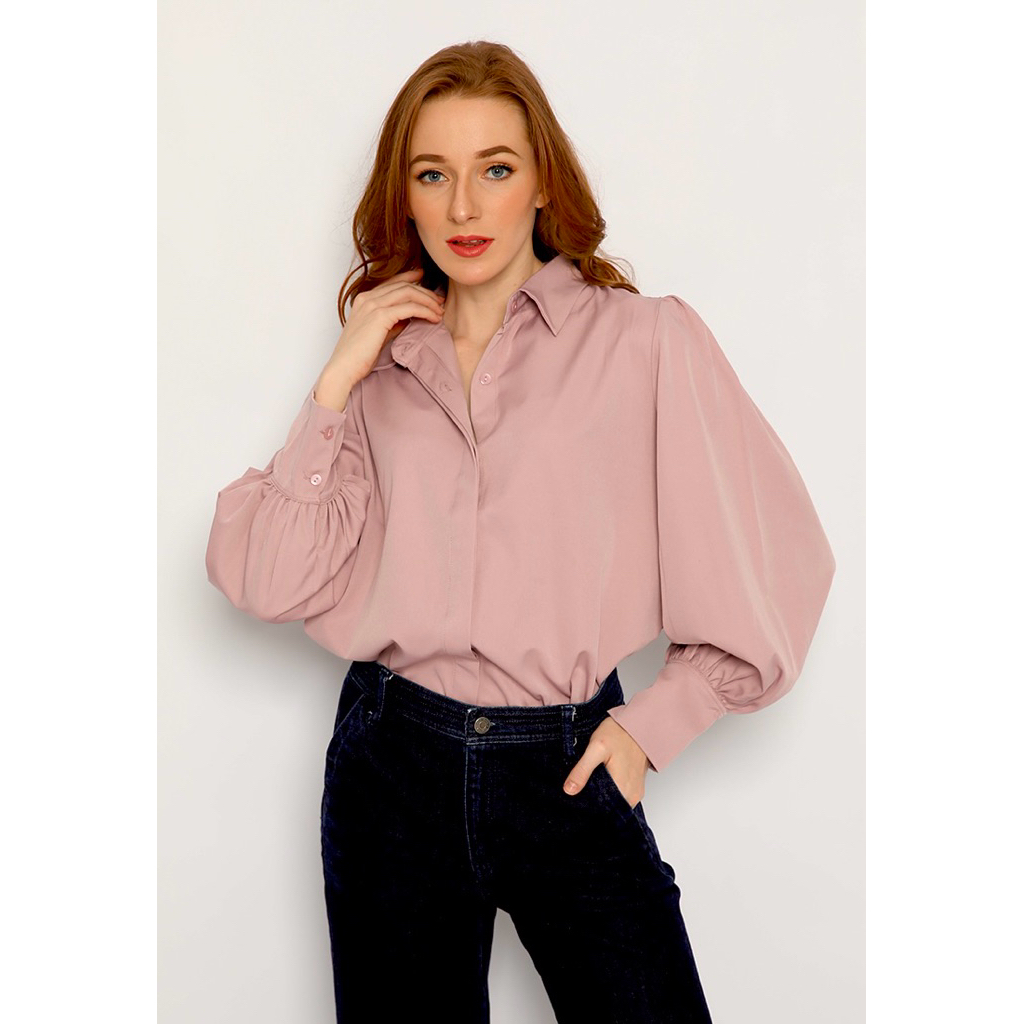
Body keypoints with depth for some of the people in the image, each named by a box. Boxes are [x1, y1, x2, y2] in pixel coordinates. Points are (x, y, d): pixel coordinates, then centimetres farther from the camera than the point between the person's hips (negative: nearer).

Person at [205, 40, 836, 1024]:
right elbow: (267, 582, -3)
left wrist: (653, 725, -2)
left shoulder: (647, 340, -4)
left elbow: (774, 565, -3)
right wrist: (336, 382, -7)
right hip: (393, 763, 3)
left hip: (569, 770, -2)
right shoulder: (383, 361, 6)